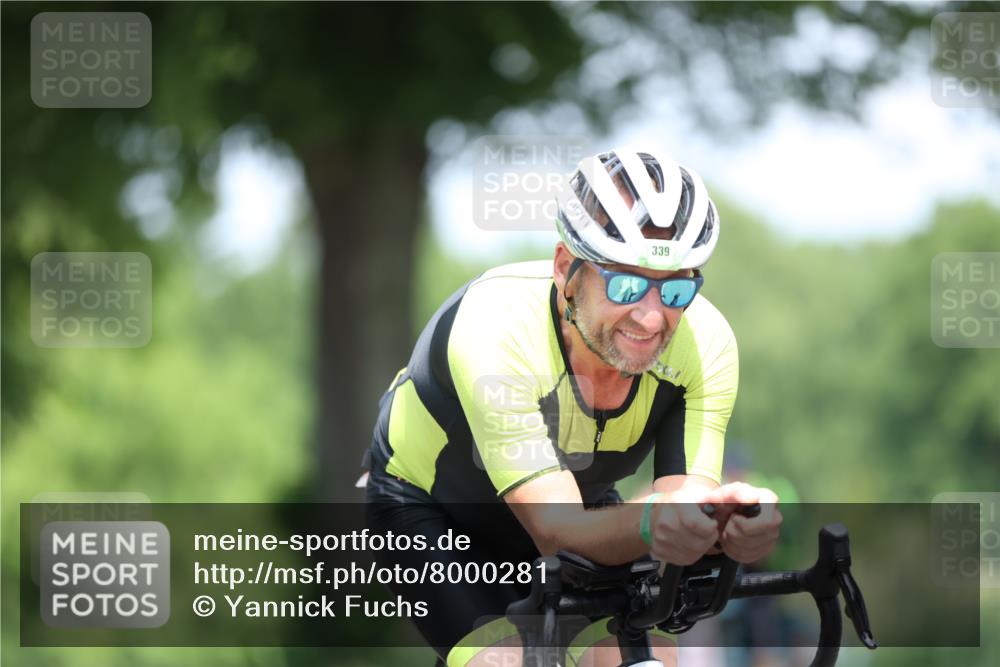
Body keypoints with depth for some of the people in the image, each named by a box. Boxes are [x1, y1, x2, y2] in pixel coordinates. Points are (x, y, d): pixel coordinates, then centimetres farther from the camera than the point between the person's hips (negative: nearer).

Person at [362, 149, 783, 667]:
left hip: (575, 493, 4)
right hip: (430, 507, -4)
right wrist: (649, 522, -65)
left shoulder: (705, 343, -26)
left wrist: (732, 521, -57)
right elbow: (556, 530, -43)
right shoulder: (495, 328, -38)